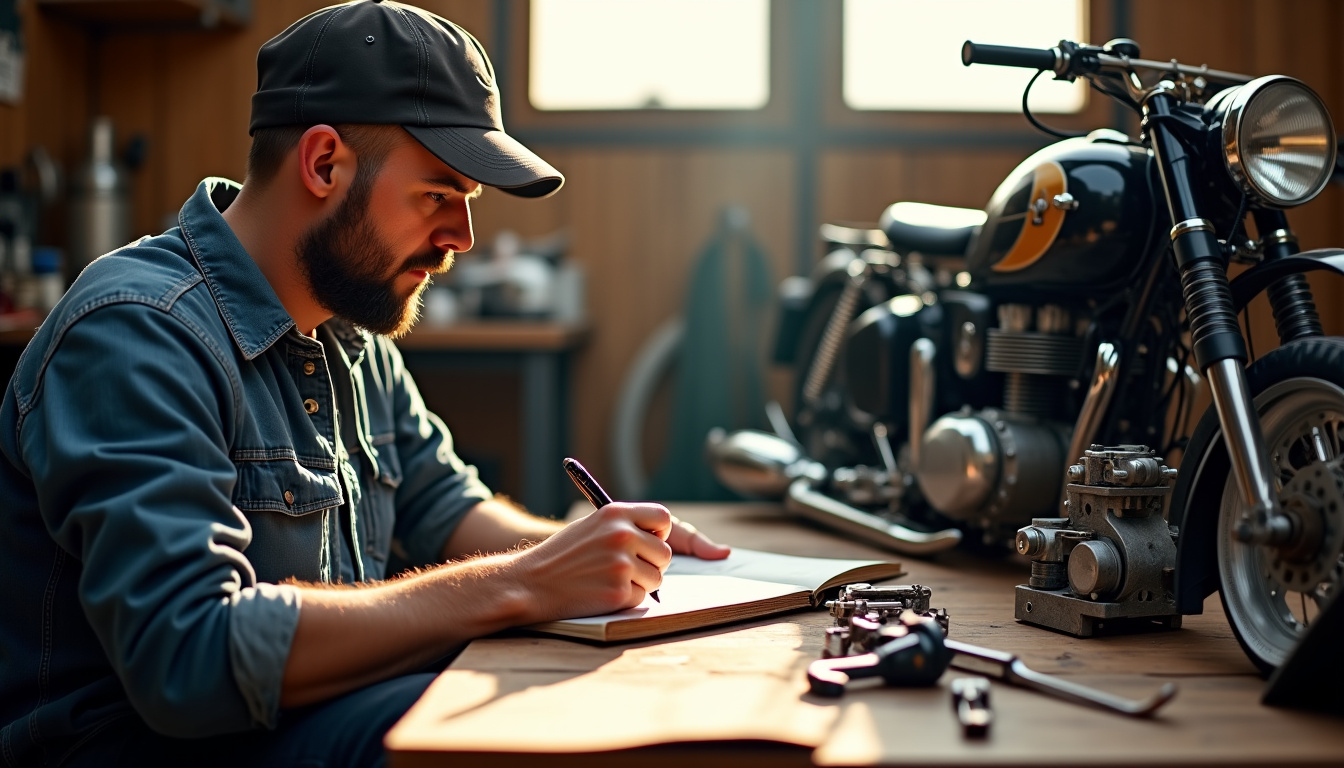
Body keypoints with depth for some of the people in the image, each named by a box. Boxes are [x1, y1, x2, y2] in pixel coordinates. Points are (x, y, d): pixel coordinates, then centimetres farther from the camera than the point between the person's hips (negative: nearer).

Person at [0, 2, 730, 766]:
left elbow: (442, 505, 20)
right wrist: (519, 586, -28)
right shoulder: (135, 333, -21)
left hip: (316, 706, 8)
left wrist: (595, 547, -1)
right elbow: (188, 656, -30)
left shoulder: (357, 339, 9)